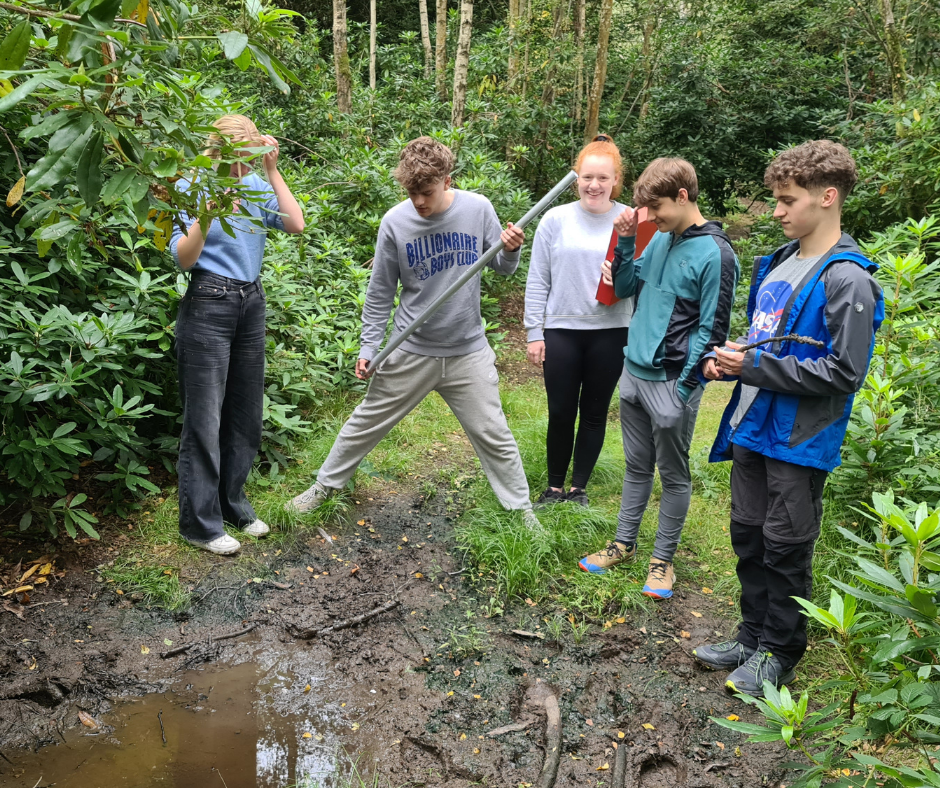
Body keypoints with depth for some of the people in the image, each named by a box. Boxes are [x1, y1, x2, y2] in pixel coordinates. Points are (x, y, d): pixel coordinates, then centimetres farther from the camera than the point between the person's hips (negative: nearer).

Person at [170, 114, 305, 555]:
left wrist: (272, 171, -5)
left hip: (251, 303, 6)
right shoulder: (191, 187, -6)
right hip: (208, 306, -6)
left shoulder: (255, 185, 6)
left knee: (245, 413, 12)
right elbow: (183, 257, -13)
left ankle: (233, 505, 27)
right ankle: (200, 523, 9)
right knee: (204, 420, -2)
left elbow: (296, 224, -4)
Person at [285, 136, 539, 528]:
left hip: (468, 351, 0)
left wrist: (511, 250, -19)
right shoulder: (395, 222, -11)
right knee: (366, 424, 12)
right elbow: (380, 293, -2)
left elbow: (502, 267, 3)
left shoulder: (478, 208, -9)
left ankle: (522, 510, 25)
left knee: (494, 435, 7)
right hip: (410, 352, 0)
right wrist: (368, 348, -3)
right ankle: (324, 485, 33)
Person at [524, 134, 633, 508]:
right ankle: (555, 485, 25)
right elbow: (537, 280, 2)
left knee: (594, 412, 11)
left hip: (611, 333, 0)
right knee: (561, 413, 6)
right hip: (561, 330, 0)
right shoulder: (556, 219, 0)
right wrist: (534, 332, -1)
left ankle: (579, 487, 27)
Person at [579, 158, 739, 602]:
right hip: (634, 371, 7)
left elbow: (712, 329, -14)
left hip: (672, 381, -7)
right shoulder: (659, 240, 7)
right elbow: (625, 288, 14)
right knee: (637, 465, 18)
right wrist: (625, 240, 1)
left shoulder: (714, 254, -14)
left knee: (673, 474, 9)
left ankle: (662, 559, 23)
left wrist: (683, 387, -17)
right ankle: (624, 544, 31)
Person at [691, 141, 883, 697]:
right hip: (752, 427, 8)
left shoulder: (847, 280, -16)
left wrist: (755, 367, -20)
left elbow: (843, 373, -20)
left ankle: (779, 654, 25)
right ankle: (753, 636, 33)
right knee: (748, 538, 16)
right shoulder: (777, 264, 10)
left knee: (786, 549, 6)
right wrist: (729, 362, 2)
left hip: (800, 441, -8)